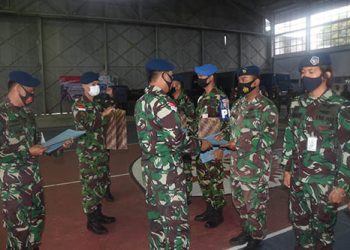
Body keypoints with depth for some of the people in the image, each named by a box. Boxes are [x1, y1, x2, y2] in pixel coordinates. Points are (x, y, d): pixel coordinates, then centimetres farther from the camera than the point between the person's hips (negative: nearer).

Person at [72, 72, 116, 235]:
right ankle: (91, 221, 10)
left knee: (101, 182, 14)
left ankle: (98, 214, 29)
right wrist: (103, 115, -16)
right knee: (90, 185, -1)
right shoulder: (79, 105, -11)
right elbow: (87, 127, -22)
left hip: (100, 149, 8)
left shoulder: (95, 104, 14)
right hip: (87, 152, -8)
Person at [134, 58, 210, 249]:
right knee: (175, 215, 2)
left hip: (149, 165, 9)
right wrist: (199, 146, -5)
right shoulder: (163, 103, -19)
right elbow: (176, 140, -21)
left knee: (156, 212, 19)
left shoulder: (141, 102, 9)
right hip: (167, 167, -9)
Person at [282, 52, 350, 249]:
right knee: (299, 222, 19)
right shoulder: (297, 104, 4)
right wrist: (287, 169, 10)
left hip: (325, 182, -5)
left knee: (323, 227, 12)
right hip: (298, 178, 5)